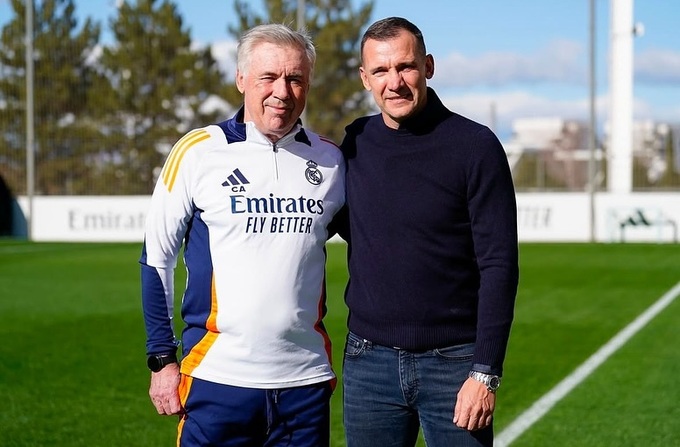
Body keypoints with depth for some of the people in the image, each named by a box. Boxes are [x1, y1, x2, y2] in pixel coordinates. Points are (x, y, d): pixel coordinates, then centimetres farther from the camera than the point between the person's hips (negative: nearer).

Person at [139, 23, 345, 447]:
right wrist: (162, 359, 1)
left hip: (306, 381, 3)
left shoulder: (330, 159, 5)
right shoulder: (198, 152, -3)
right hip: (218, 379, -3)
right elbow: (157, 258, 3)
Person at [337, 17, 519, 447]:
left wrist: (486, 373, -14)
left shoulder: (475, 146, -7)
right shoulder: (357, 143, 5)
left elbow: (499, 266, -10)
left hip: (454, 362, -3)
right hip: (369, 362, 4)